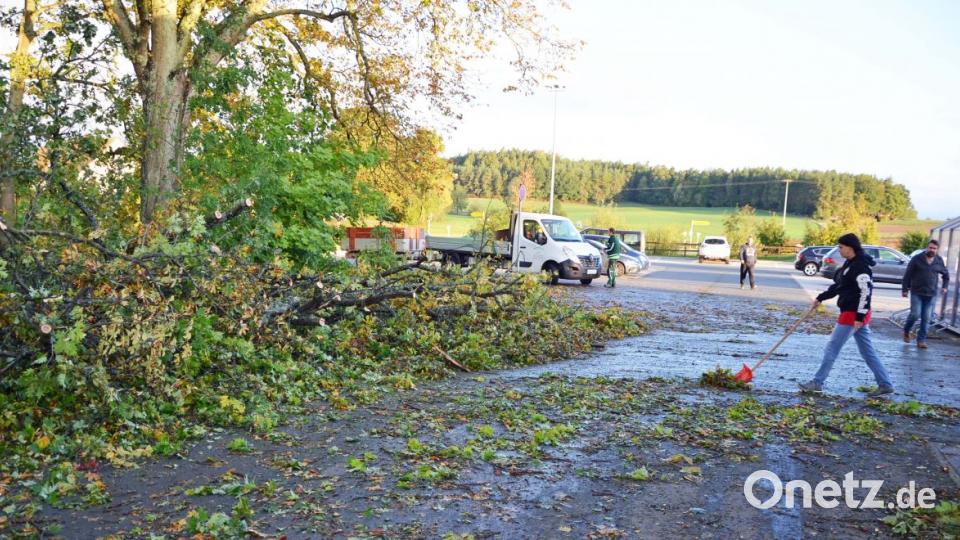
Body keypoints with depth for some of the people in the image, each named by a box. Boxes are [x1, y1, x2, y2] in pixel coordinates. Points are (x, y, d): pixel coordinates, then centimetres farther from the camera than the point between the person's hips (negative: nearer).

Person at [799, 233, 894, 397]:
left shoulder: (861, 266, -17)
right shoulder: (850, 264, 13)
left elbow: (865, 292, -22)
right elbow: (838, 286, 22)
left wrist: (860, 316, -23)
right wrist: (820, 298, 21)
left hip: (854, 314, -10)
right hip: (853, 314, 10)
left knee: (832, 347, -3)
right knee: (868, 351, 12)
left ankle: (817, 383, 4)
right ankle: (885, 384, 17)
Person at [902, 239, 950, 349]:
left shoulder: (939, 261, 5)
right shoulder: (917, 258, -4)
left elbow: (946, 275, 22)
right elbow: (907, 275, -2)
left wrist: (944, 286, 10)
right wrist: (905, 289, -4)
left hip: (931, 294, 3)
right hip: (916, 293, -3)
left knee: (926, 318, 2)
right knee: (915, 314, -10)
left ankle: (921, 340, 10)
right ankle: (906, 331, 17)